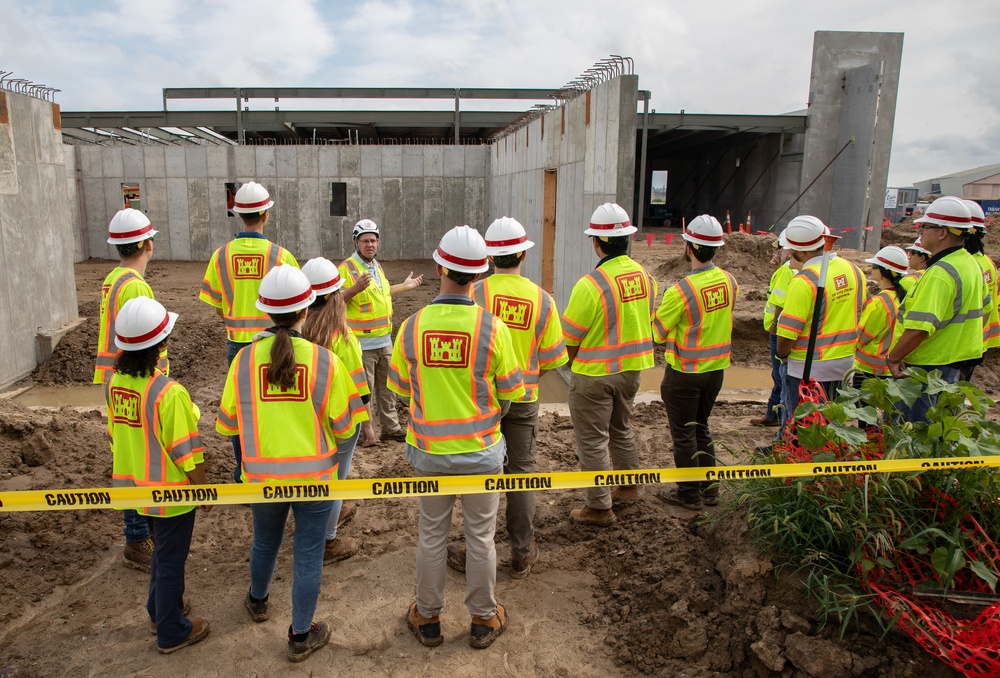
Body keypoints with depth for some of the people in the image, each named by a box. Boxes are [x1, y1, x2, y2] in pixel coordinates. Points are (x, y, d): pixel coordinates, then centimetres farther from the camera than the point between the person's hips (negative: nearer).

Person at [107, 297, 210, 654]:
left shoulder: (114, 382, -7)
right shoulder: (169, 393, -29)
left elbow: (115, 434, 6)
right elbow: (188, 453, -22)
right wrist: (204, 490, -7)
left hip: (134, 486, 7)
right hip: (170, 492, -7)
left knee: (163, 550, 28)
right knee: (170, 560, 12)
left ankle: (160, 609, 47)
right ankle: (171, 632, 30)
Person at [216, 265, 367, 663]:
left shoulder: (245, 358, -10)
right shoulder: (324, 360, -15)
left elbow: (227, 423, -1)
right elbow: (344, 426, -8)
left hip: (263, 474, 3)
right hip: (314, 474, -3)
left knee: (265, 541, 27)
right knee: (308, 554, 12)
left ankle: (258, 602, 53)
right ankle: (301, 636, 25)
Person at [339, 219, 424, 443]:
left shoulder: (376, 266, 13)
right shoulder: (347, 268, -14)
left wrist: (405, 286, 30)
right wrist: (356, 288, -33)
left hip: (384, 340, 8)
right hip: (362, 343, -8)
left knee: (386, 388, 16)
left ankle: (390, 428, 27)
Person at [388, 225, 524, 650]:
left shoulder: (412, 326, -12)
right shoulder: (491, 328, -17)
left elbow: (399, 386, 2)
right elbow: (511, 391, -7)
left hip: (430, 451, 2)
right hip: (481, 451, -1)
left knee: (432, 534, 18)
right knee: (480, 537, 15)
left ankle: (427, 618, 35)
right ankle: (483, 620, 33)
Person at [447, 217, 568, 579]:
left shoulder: (476, 292, -14)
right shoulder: (542, 299, -6)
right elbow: (553, 358, -2)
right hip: (523, 399, 2)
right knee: (521, 471, 13)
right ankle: (522, 554, 24)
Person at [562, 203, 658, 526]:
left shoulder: (590, 284, -23)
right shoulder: (645, 276, -2)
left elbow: (568, 338, -16)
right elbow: (647, 322, 9)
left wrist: (570, 362, 4)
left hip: (594, 374, -7)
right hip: (631, 368, 7)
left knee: (592, 441, 6)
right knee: (621, 428, 27)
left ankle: (599, 508, 16)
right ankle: (627, 485, 43)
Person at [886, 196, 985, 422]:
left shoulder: (941, 272, -23)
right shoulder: (973, 265, 10)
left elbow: (920, 327, -29)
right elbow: (982, 310, 22)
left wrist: (893, 357, -19)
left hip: (927, 369, -10)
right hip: (956, 365, 10)